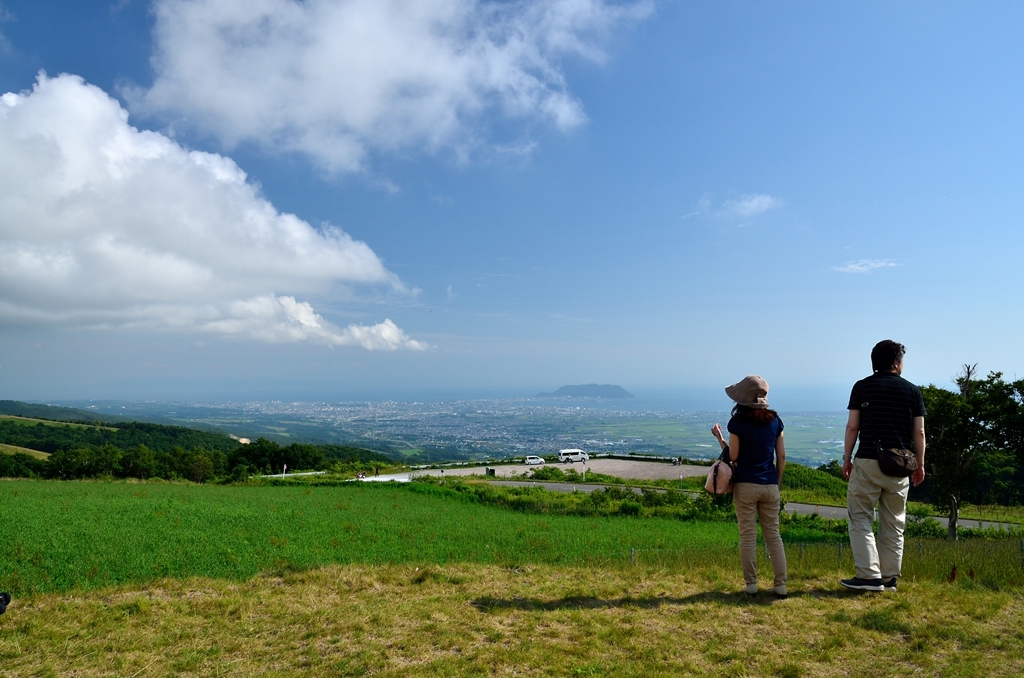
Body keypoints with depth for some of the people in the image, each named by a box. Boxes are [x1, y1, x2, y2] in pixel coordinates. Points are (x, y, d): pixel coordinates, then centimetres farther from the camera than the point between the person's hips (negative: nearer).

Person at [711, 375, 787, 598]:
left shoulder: (738, 422, -8)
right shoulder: (775, 420, 3)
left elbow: (732, 456, -6)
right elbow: (781, 456, 6)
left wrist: (719, 437, 7)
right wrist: (777, 482, 17)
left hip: (745, 485, -3)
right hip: (770, 485, 3)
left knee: (748, 535, 4)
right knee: (773, 534, 10)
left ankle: (751, 584, 7)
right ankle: (781, 584, 9)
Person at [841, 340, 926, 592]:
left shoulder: (862, 387, 1)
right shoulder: (912, 390, 6)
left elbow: (852, 426, -2)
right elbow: (919, 432, 5)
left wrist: (846, 458, 6)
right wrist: (920, 464, 14)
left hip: (868, 461, -3)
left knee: (860, 518, 2)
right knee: (894, 523, 11)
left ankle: (869, 575, -7)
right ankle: (890, 578, 15)